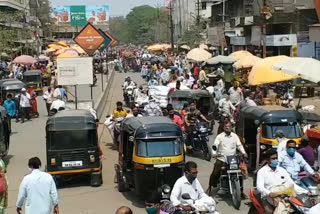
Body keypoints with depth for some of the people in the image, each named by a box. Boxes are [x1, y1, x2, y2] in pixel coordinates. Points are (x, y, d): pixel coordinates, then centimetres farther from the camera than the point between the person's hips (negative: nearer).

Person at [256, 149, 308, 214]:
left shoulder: (282, 170, 17)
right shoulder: (262, 171, 2)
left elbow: (292, 184, 14)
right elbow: (260, 187, -12)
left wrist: (305, 192, -1)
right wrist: (269, 193, -33)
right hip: (268, 197, -3)